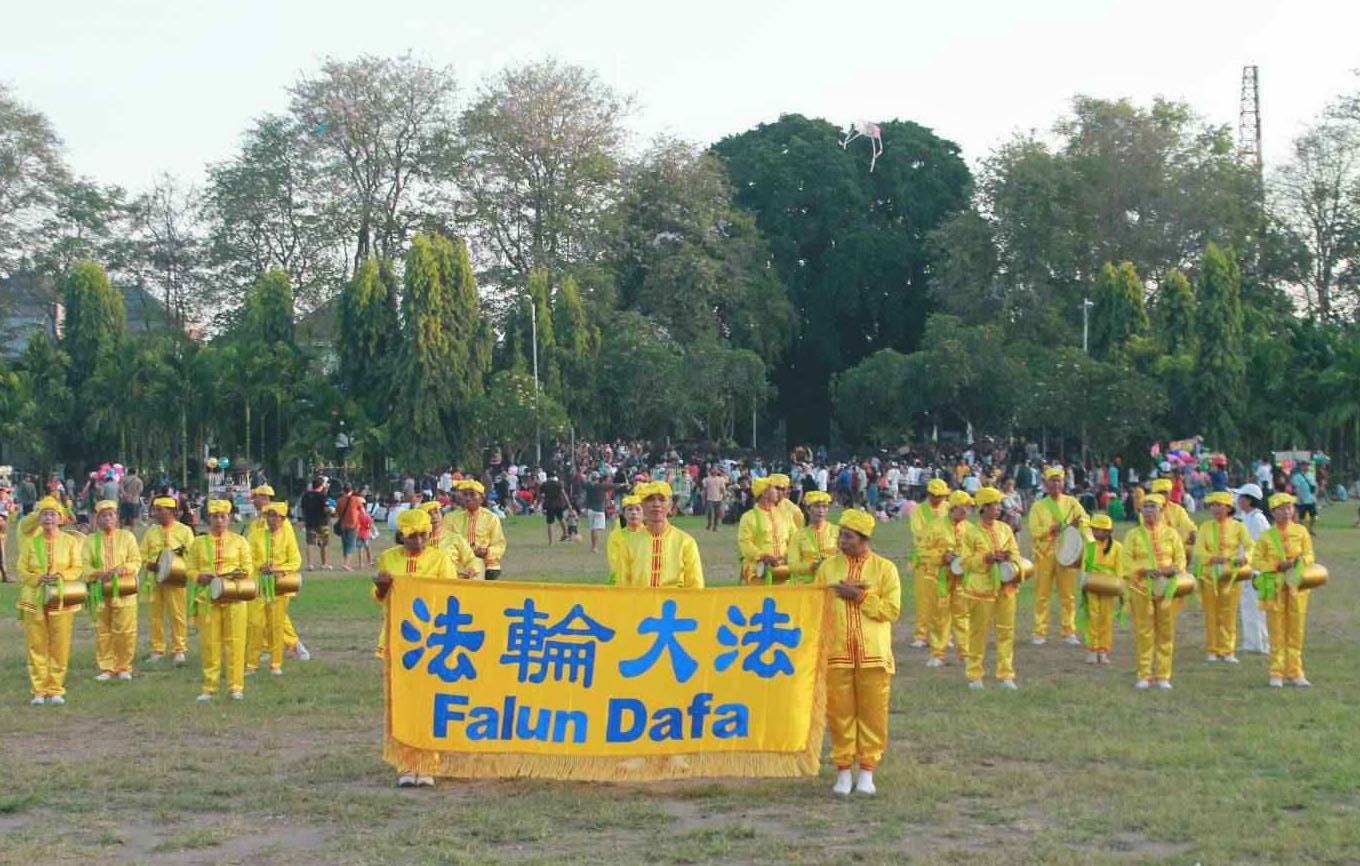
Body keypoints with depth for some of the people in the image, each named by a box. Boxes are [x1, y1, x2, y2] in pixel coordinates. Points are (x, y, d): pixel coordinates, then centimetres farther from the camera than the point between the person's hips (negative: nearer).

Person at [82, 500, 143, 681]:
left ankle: (123, 666, 8)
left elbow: (136, 561, 2)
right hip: (100, 592, 1)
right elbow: (84, 565, 3)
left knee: (125, 631, -5)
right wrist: (99, 574, -15)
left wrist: (122, 569, -17)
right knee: (102, 632, 1)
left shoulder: (127, 537, 8)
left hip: (123, 593, -1)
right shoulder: (90, 540, 10)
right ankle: (106, 668, 10)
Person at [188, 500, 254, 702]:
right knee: (209, 643, 1)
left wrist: (238, 574, -13)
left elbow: (248, 567, 7)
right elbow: (191, 570, 10)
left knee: (235, 641, -2)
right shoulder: (198, 543, 9)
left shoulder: (239, 541, 8)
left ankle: (236, 686, 4)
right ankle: (209, 688, 9)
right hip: (208, 598, 1)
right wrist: (200, 577, -10)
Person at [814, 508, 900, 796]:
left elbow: (892, 610, -6)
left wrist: (859, 596, -11)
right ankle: (843, 771, 12)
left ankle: (867, 772, 11)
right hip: (837, 653, 1)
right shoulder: (828, 567, 8)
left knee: (873, 713, 1)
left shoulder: (885, 568, 2)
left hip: (873, 655, -1)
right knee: (840, 713, 2)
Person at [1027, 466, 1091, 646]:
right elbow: (1035, 531, -4)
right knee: (1042, 595, 1)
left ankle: (1068, 632, 9)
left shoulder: (1071, 503, 10)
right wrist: (1054, 528, -17)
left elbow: (1084, 519, -1)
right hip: (1044, 555, -1)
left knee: (1069, 595, 1)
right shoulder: (1038, 506, 6)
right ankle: (1040, 633, 6)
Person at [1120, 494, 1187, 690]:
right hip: (1141, 589, -1)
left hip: (1166, 588, 1)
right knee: (1143, 632, -1)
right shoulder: (1133, 534, 7)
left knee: (1166, 633, 2)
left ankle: (1163, 676, 10)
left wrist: (1174, 569, -14)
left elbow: (1180, 559, 8)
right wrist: (1144, 571, -17)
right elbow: (1128, 562, 1)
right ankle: (1144, 675, 6)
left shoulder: (1171, 533, 10)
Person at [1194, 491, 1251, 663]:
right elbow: (1199, 550, -2)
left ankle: (1228, 651, 5)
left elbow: (1249, 546, -6)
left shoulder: (1238, 527, 6)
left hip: (1230, 575, -1)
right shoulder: (1205, 527, 10)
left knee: (1229, 614, -1)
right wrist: (1213, 558, -21)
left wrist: (1243, 557, -28)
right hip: (1209, 575, 1)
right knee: (1211, 614, 2)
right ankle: (1213, 651, 10)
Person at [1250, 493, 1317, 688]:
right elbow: (1256, 561, -1)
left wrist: (1299, 561, -18)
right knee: (1277, 631, 0)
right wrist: (1277, 566, -14)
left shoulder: (1301, 531, 3)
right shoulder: (1266, 536, 0)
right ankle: (1276, 674, 7)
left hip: (1297, 585, 1)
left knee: (1296, 630, 4)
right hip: (1274, 586, -1)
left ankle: (1294, 673, 13)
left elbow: (1310, 556, 4)